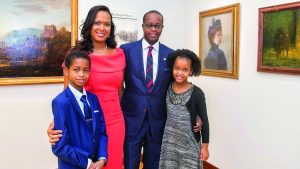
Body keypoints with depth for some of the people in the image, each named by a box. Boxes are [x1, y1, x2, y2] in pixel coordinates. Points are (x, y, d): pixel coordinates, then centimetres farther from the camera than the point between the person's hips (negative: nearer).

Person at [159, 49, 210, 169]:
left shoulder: (197, 93, -12)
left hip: (189, 144, -3)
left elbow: (204, 120, -7)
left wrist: (205, 146, -4)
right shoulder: (167, 89, -2)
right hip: (169, 143, 3)